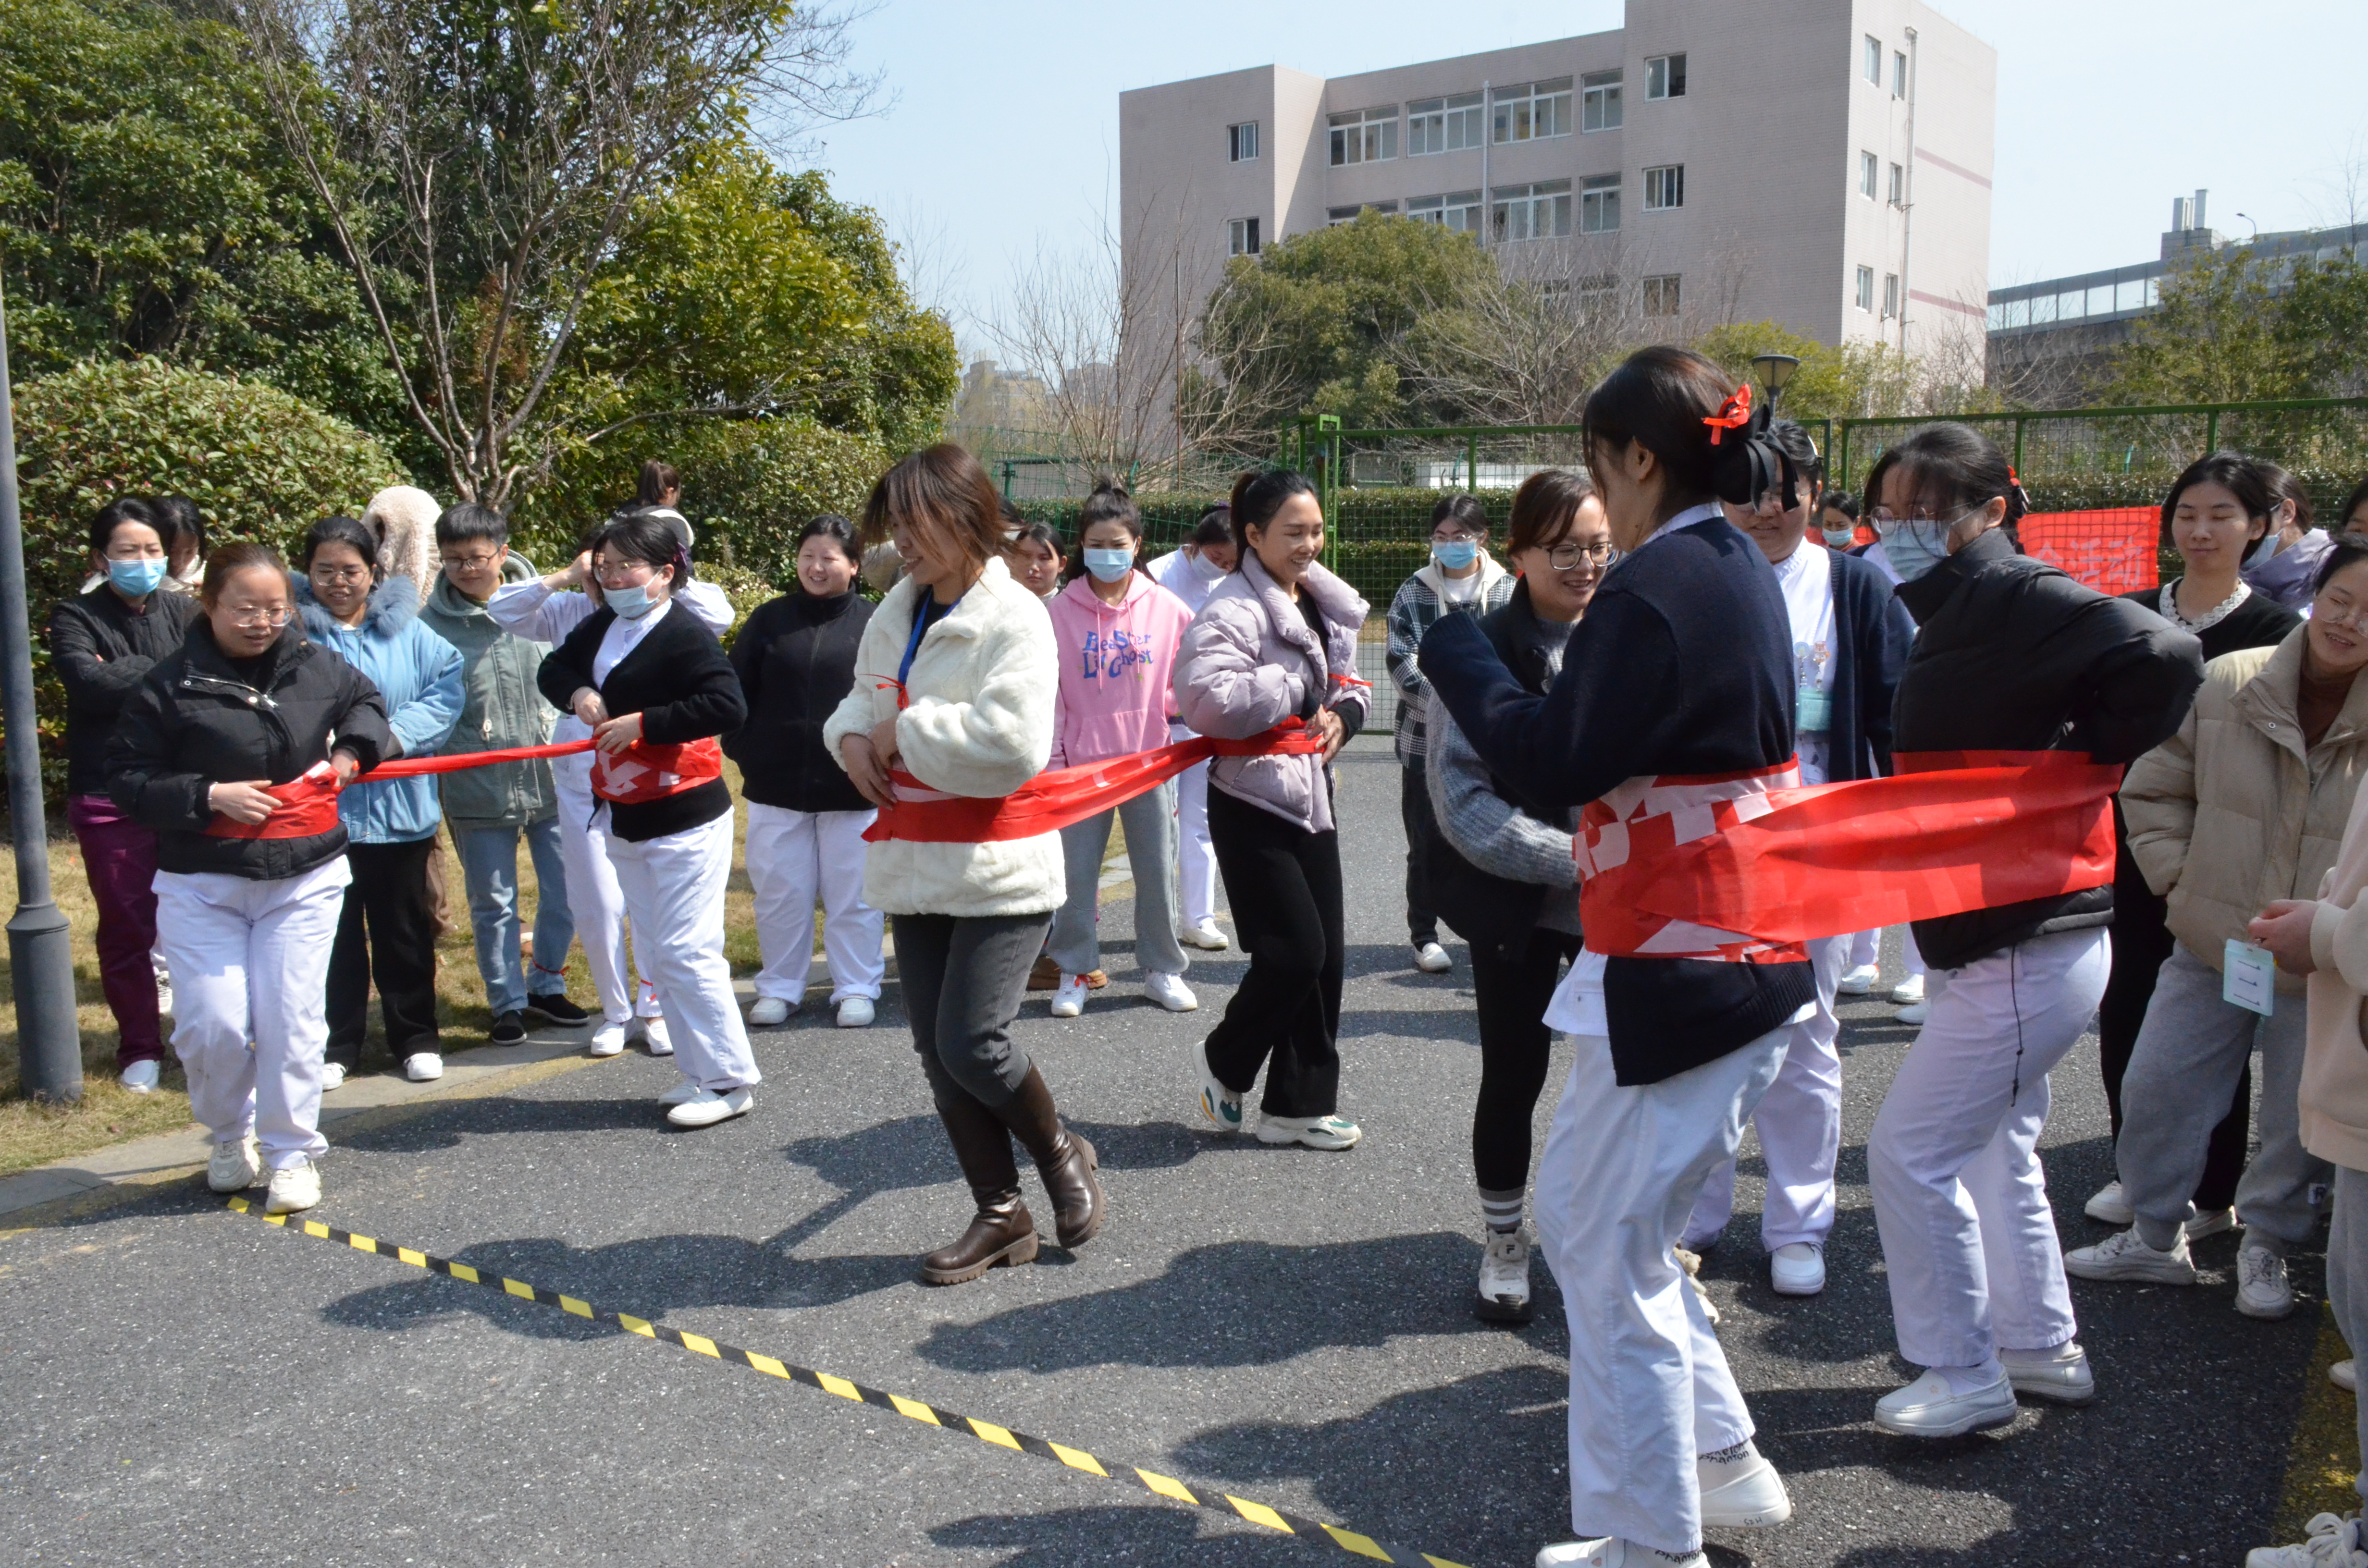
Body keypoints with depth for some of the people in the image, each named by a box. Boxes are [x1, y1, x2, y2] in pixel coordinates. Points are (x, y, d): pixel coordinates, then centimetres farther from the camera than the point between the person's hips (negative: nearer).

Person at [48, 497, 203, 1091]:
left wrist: (126, 674, -12)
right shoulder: (76, 618, 1)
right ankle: (140, 1049, 20)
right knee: (126, 927, 6)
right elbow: (89, 683, -17)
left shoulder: (183, 612, 8)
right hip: (110, 800, -1)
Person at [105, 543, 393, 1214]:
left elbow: (366, 703, 22)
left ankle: (293, 1152, 15)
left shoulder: (316, 666, 1)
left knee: (291, 1019, -1)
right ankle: (232, 1135, 27)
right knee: (213, 1025, -2)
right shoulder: (171, 683, -7)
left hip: (304, 878, 1)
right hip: (202, 886, -1)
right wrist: (209, 796, -18)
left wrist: (348, 752, 3)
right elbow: (127, 778, -5)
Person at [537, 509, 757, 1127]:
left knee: (687, 952, -7)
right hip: (623, 818, 9)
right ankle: (700, 1073, 23)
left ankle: (731, 1080, 5)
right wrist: (577, 692, -2)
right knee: (657, 954, 13)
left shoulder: (685, 636, -17)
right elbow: (553, 669, 21)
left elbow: (728, 706, -28)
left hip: (685, 820, -9)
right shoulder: (600, 628, 7)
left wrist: (644, 723, -24)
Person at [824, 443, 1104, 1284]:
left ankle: (1061, 1153, 19)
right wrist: (855, 737, -1)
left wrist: (905, 731, -17)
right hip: (917, 863, 8)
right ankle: (1000, 1215, 25)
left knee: (971, 1042, -12)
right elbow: (863, 696, 22)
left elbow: (1013, 745, -27)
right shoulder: (898, 611, 9)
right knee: (939, 1055, 10)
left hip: (998, 868, -8)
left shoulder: (1013, 618, -14)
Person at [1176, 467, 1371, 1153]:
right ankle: (1223, 1061, 19)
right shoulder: (1233, 610, -17)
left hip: (1312, 795, 8)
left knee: (1326, 952, 9)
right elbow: (1205, 698, -31)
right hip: (1252, 802, -8)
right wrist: (1297, 689, -21)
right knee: (1295, 951, -9)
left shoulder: (1325, 602, 10)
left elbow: (1351, 683, 19)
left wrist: (1342, 713, -5)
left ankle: (1298, 1105, 21)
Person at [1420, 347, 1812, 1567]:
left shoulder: (1658, 583, -19)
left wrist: (1452, 644, -8)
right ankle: (1723, 1461, 31)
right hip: (1749, 956, 10)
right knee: (1594, 1215, 21)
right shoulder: (1742, 571, 12)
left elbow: (1554, 766, -18)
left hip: (1674, 970, -10)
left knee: (1605, 1248, 2)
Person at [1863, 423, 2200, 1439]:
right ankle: (2043, 1348, 38)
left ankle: (1965, 1375, 14)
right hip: (1991, 943, 10)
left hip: (2027, 952, -10)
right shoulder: (1956, 613, 11)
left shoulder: (2017, 598, -18)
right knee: (1996, 1147, 22)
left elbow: (2163, 655, -32)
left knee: (1911, 1150, -2)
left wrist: (2077, 766, -21)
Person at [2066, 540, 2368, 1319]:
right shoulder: (2226, 684, -7)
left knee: (2301, 1120, 10)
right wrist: (2180, 873, -3)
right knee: (2156, 1089, 8)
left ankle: (2268, 1246, 35)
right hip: (2211, 944, 2)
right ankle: (2155, 1236, 29)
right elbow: (2154, 789, 6)